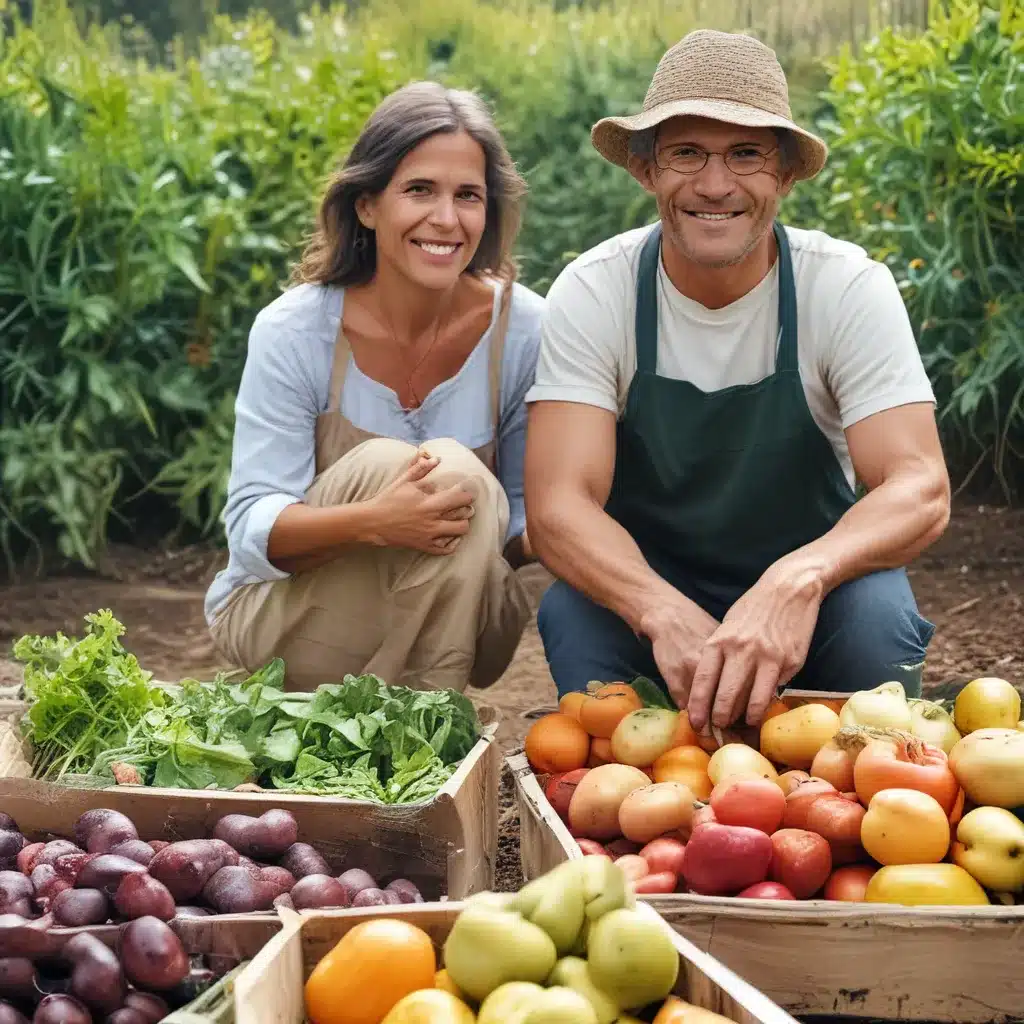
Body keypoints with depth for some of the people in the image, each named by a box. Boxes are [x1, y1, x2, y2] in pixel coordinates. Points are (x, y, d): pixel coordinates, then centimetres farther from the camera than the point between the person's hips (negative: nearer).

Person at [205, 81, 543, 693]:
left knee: (461, 484, -29)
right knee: (386, 465, -30)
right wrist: (373, 521, -38)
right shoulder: (293, 332, -14)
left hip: (452, 618, 3)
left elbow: (531, 512, 1)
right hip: (279, 610, -2)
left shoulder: (524, 330, -7)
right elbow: (252, 531, -18)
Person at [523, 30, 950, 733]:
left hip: (811, 593, 1)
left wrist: (798, 580, -47)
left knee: (877, 615, -31)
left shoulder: (851, 287, -16)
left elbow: (921, 489, -25)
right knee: (570, 614, -31)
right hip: (640, 584, 0)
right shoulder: (594, 292, -15)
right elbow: (556, 504, -24)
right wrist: (667, 614, -45)